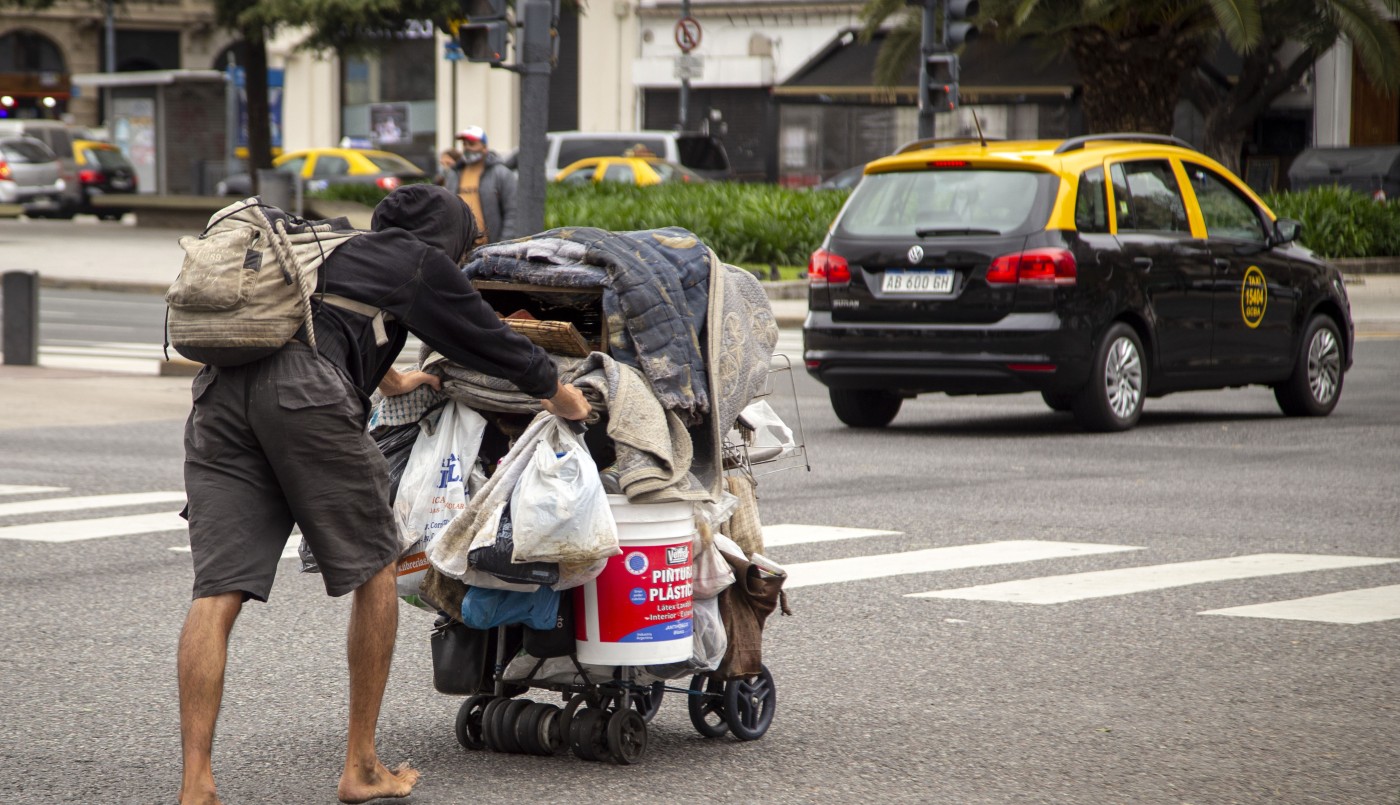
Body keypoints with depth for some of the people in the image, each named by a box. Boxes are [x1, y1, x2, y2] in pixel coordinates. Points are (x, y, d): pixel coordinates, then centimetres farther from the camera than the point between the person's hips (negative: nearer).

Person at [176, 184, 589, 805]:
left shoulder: (333, 252, 38)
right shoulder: (423, 261, 19)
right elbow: (491, 342, 25)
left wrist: (391, 378, 76)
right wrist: (564, 398, 42)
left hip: (219, 391, 6)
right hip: (304, 393, -6)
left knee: (217, 592, -1)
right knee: (373, 567, 11)